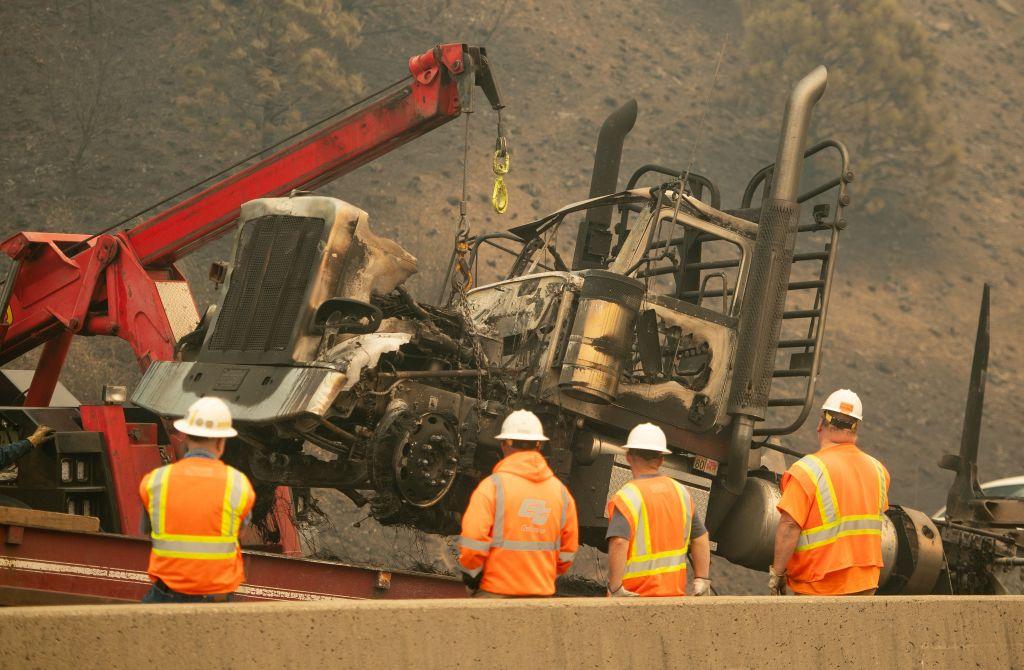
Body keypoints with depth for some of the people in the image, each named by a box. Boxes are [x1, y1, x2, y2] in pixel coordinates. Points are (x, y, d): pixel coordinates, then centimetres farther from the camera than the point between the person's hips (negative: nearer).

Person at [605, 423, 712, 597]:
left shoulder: (626, 497, -12)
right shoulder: (680, 492, 10)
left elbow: (618, 543, -26)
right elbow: (700, 538, 14)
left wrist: (615, 589, -22)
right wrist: (701, 581, 17)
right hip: (675, 593, 6)